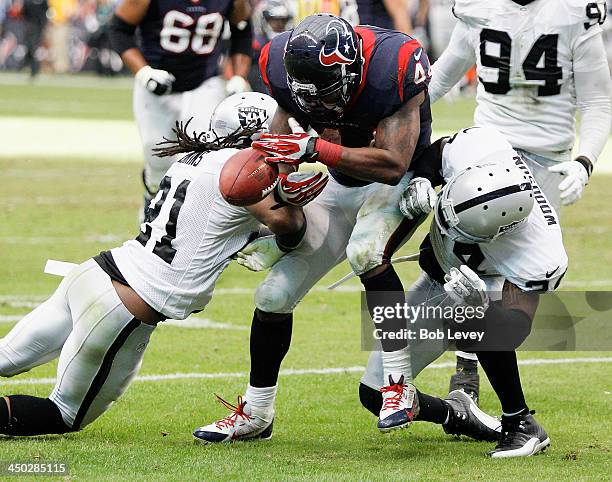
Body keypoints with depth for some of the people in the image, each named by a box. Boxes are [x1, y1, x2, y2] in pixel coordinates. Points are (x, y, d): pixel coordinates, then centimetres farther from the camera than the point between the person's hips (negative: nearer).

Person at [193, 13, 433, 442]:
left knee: (365, 253, -36)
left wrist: (313, 148, -41)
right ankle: (256, 413, 20)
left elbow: (392, 165, -35)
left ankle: (400, 388, -24)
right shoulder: (288, 67, -18)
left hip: (399, 182, -5)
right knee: (275, 294, 1)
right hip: (340, 186, 5)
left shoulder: (392, 69, -33)